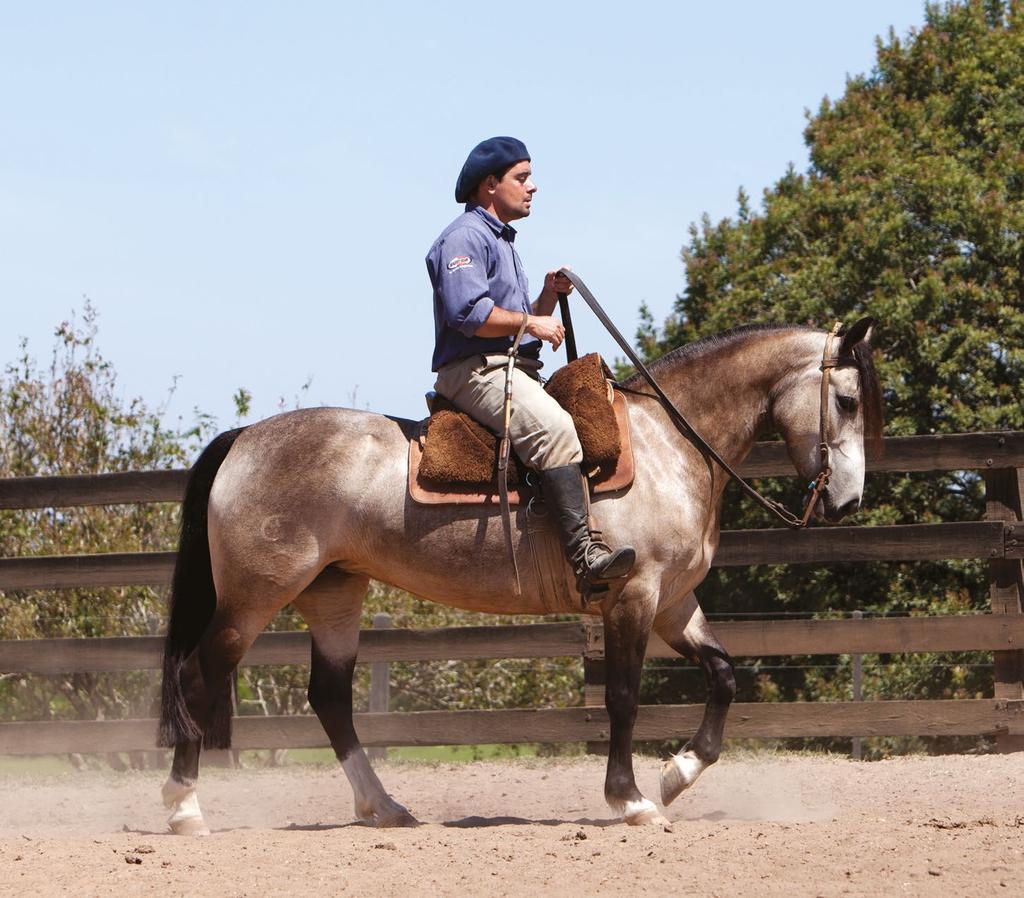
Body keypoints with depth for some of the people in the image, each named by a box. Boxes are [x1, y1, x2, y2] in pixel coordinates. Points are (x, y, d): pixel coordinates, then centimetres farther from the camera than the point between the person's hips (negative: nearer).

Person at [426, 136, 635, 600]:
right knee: (553, 427, -32)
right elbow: (466, 312, -21)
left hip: (514, 369, 11)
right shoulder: (465, 238, -5)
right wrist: (530, 322, -15)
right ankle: (584, 555, -42)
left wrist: (548, 297, 12)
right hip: (475, 369, -11)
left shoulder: (502, 241, 28)